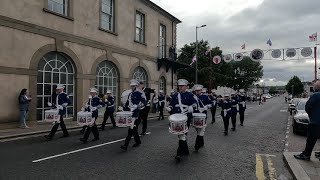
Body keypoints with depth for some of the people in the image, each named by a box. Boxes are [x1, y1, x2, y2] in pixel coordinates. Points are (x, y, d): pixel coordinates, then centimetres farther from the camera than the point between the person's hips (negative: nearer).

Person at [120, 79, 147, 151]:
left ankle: (126, 145, -11)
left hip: (136, 113, -8)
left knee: (131, 128, -11)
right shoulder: (130, 94, 17)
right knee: (133, 128, 13)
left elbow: (144, 102, -13)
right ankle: (138, 142, 28)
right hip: (130, 112, 8)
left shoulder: (140, 93, -7)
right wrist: (125, 107, 12)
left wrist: (138, 107, -21)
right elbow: (127, 103, 25)